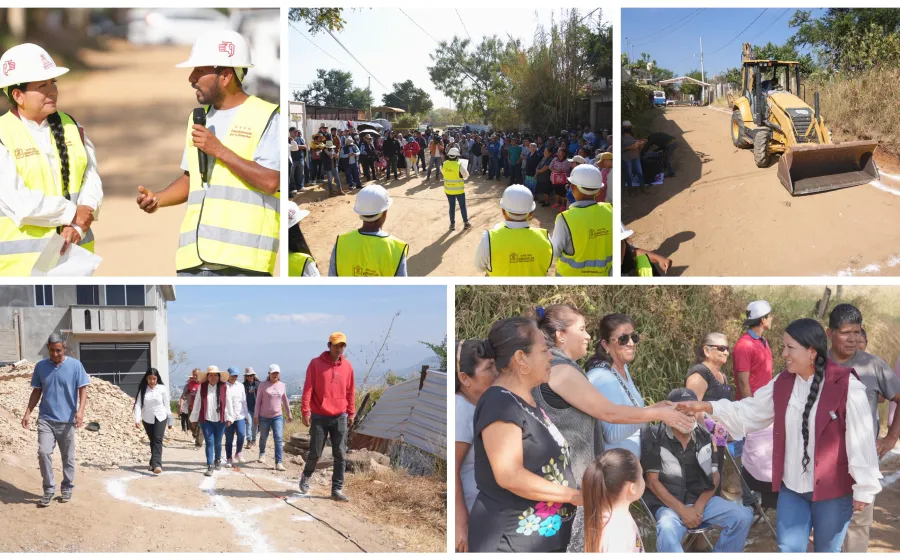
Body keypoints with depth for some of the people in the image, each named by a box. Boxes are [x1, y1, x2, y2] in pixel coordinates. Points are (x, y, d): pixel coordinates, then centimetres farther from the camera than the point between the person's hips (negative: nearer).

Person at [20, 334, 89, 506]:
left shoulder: (75, 365, -5)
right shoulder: (40, 366, 3)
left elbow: (82, 390, -5)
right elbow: (36, 392, 11)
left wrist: (80, 411, -19)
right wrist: (28, 413, 3)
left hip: (67, 420, -1)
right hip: (45, 419, 1)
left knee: (68, 457, 7)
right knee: (43, 452, -12)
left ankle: (67, 488, 23)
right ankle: (48, 489, 0)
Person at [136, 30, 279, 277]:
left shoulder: (265, 116, -3)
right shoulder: (199, 117, 20)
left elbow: (270, 181, -13)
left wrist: (219, 150, -12)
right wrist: (157, 199, 6)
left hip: (243, 257, -6)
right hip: (196, 255, 7)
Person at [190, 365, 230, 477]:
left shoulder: (224, 387, -2)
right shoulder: (202, 387, 0)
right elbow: (197, 404, 3)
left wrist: (229, 418, -4)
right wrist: (194, 418, 5)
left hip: (220, 420, 0)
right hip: (206, 420, 0)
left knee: (218, 442, 13)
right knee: (209, 442, -6)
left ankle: (218, 460, 37)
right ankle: (210, 466, -6)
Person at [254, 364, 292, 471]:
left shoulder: (282, 386, 4)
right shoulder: (263, 385, -5)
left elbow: (285, 400, 16)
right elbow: (258, 401, -3)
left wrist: (289, 413, 21)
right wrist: (256, 416, -6)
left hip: (278, 416, 1)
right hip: (264, 417, -1)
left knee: (279, 439, -11)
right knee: (263, 437, 16)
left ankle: (278, 462, -12)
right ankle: (262, 454, 45)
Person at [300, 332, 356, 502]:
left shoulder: (347, 366, 6)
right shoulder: (315, 363, -5)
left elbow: (350, 391, 11)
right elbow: (308, 388, -7)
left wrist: (351, 413, 9)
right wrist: (305, 411, -12)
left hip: (340, 418, 3)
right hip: (319, 417, -3)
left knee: (340, 455, 0)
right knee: (315, 453, 3)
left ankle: (337, 489, 5)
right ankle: (306, 477, 31)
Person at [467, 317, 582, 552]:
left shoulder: (526, 399, 14)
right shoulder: (499, 403, -17)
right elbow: (509, 476, -24)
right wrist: (573, 496, -18)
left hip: (544, 536, 9)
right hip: (512, 540, -9)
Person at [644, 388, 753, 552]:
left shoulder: (704, 436, 7)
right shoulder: (654, 437, -7)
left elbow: (714, 476, 9)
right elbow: (652, 481, -8)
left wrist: (699, 505, -9)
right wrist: (682, 510, -16)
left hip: (702, 500, 5)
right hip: (669, 504, -5)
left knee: (743, 516, -15)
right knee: (667, 532, -37)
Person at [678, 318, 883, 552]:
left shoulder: (846, 386, -17)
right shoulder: (783, 383, 1)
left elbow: (860, 440, -15)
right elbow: (748, 412, 9)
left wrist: (864, 488, -11)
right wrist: (707, 407, -1)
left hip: (832, 490, -5)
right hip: (792, 487, 5)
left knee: (828, 551, 11)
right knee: (789, 550, 8)